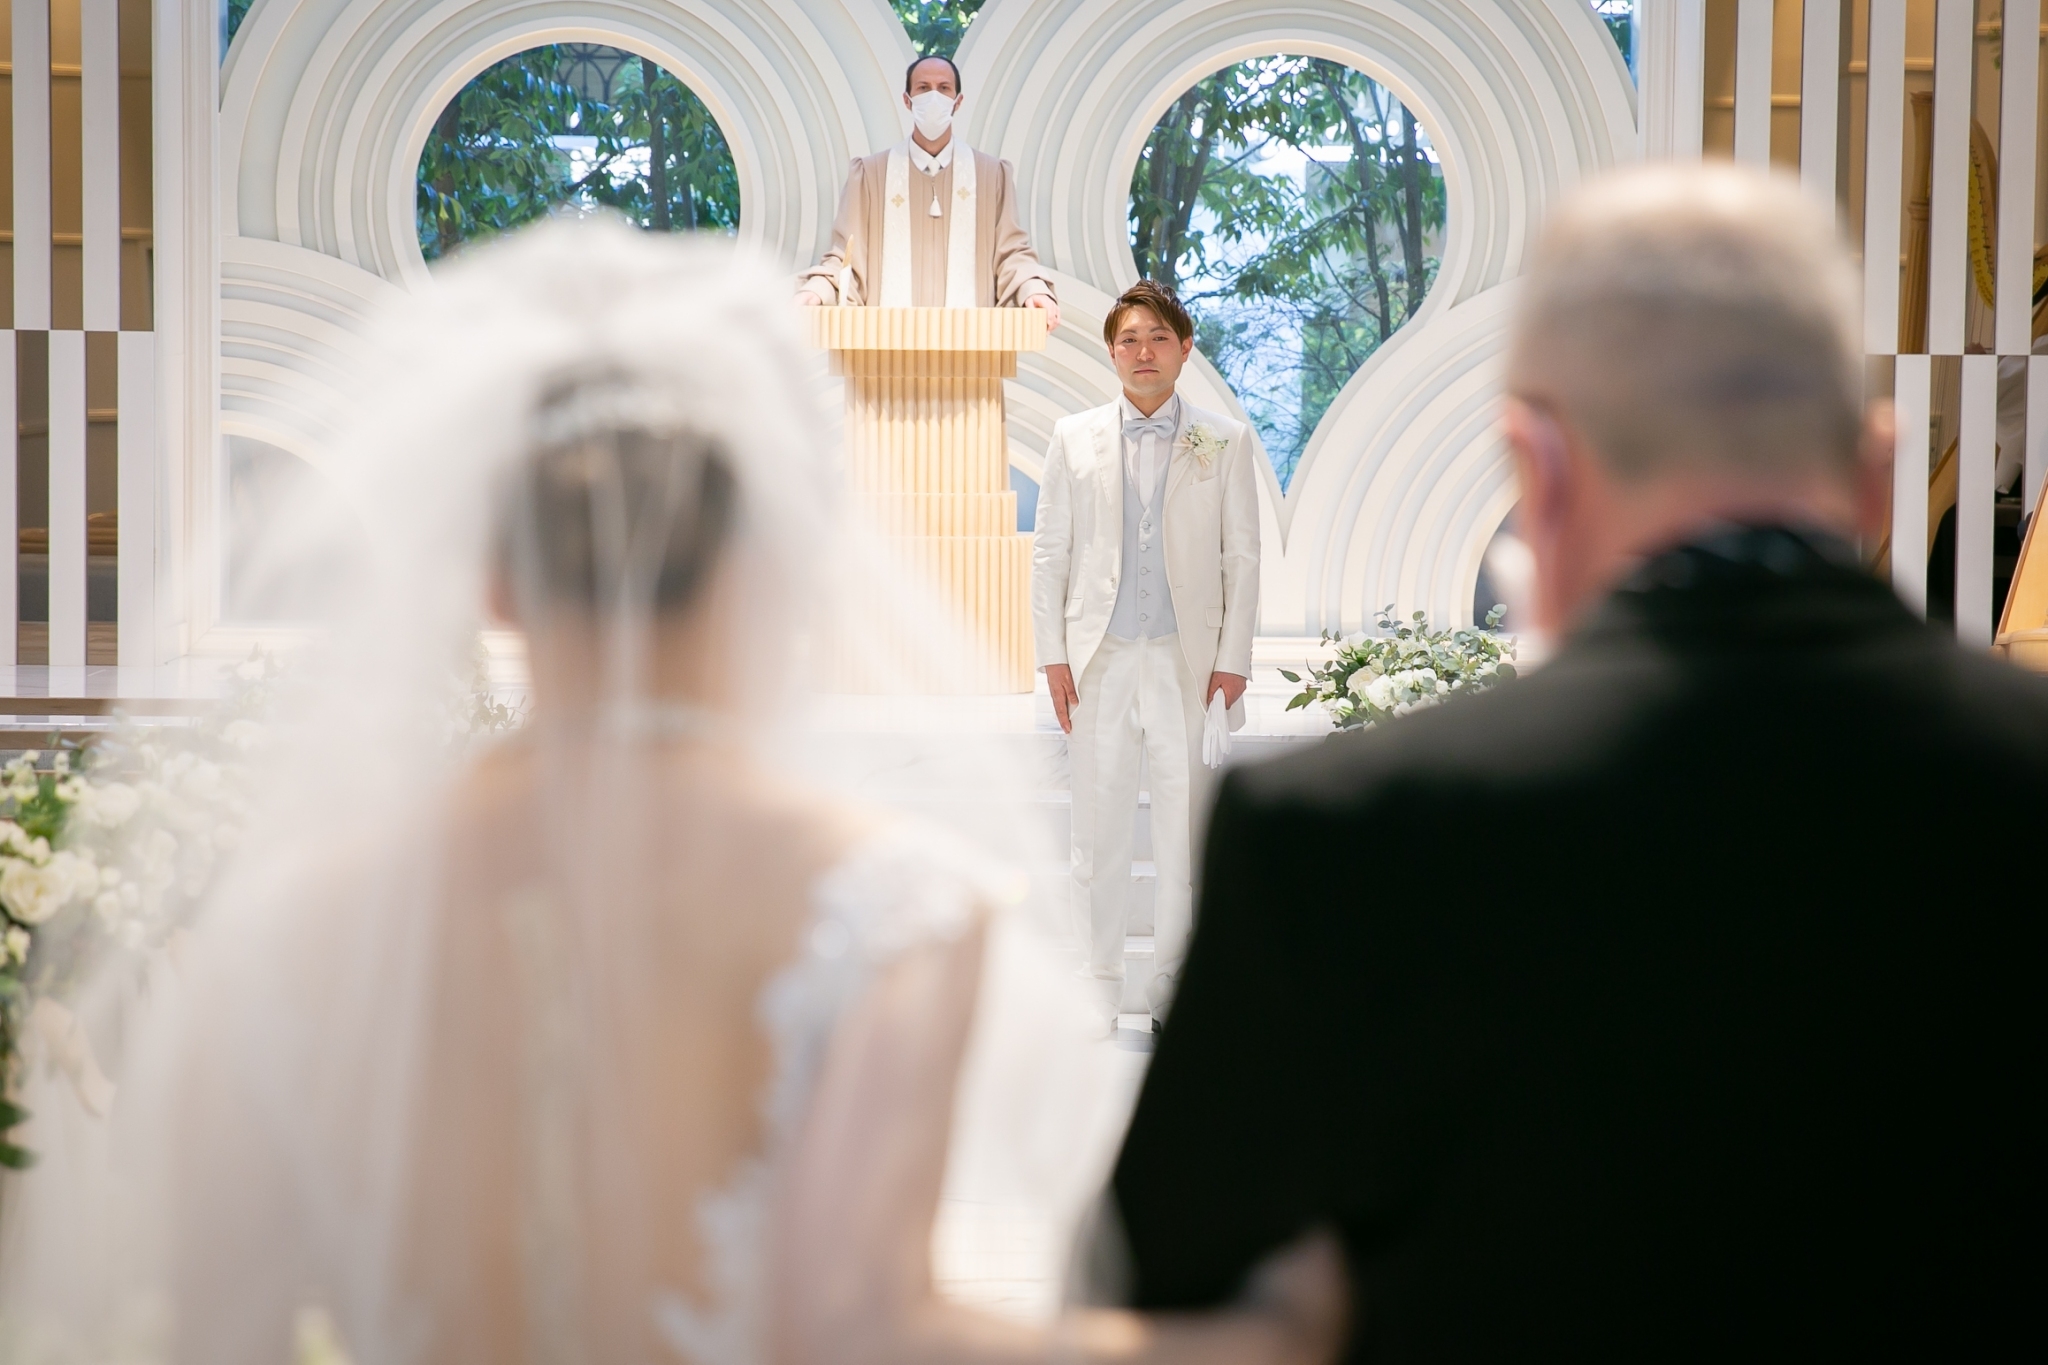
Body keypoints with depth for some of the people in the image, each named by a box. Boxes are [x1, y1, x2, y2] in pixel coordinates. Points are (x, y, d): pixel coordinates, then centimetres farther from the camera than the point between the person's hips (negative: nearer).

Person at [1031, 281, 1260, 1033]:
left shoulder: (1224, 442, 5)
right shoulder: (1074, 437, 8)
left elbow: (1242, 557, 4)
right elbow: (1050, 553, 8)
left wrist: (1233, 659, -3)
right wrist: (1053, 655, 1)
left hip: (1188, 660, -1)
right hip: (1100, 659, 1)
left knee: (1185, 825, 2)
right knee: (1099, 824, 4)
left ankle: (1174, 980, 14)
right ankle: (1100, 983, 14)